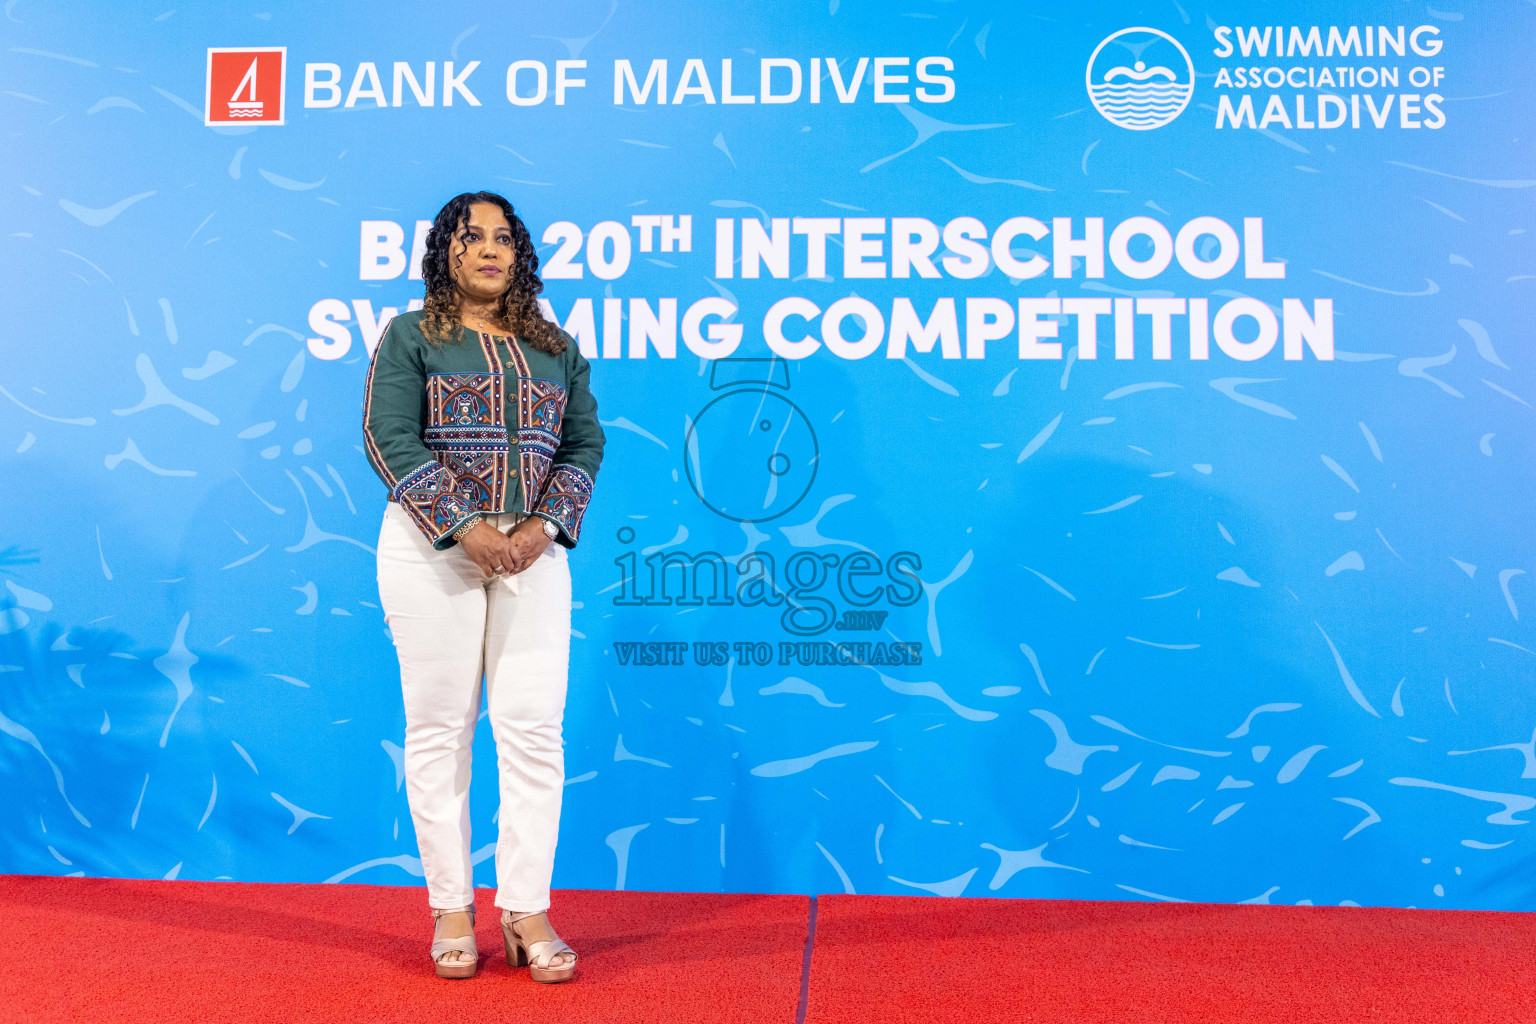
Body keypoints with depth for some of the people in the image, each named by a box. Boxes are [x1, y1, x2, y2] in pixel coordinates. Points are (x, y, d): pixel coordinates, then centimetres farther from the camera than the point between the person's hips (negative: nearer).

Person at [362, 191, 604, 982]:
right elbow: (389, 439, -6)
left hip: (532, 550, 3)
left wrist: (543, 527, -8)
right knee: (439, 728, 2)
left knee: (534, 729, -1)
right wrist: (464, 528, -16)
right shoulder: (410, 336, 5)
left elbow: (585, 443, 9)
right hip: (432, 546, -2)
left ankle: (528, 912, 9)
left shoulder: (555, 347, 15)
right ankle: (450, 910, 15)